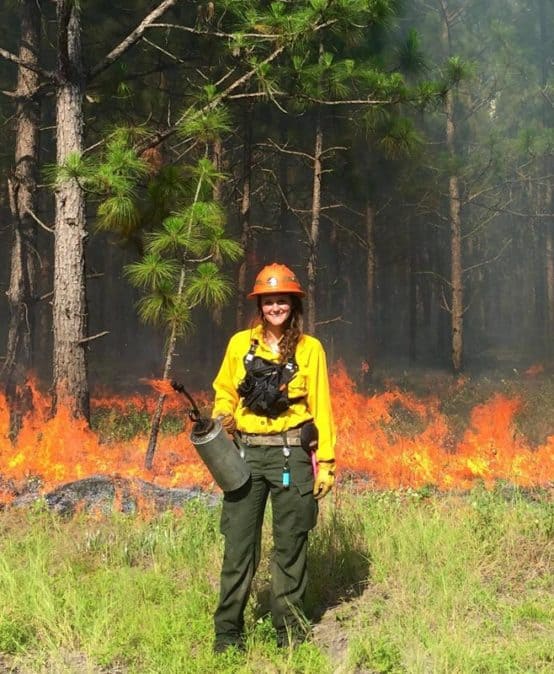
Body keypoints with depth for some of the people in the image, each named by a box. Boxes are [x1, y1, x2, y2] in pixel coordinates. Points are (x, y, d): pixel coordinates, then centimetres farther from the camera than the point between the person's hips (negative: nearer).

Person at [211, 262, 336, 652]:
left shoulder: (310, 348, 4)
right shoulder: (240, 343, 8)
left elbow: (321, 408, 2)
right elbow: (225, 392, 17)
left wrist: (325, 463, -3)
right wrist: (222, 415, -6)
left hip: (291, 455, -1)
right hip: (245, 454, 1)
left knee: (291, 546, 6)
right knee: (239, 544, -1)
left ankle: (290, 633, 17)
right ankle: (228, 634, 8)